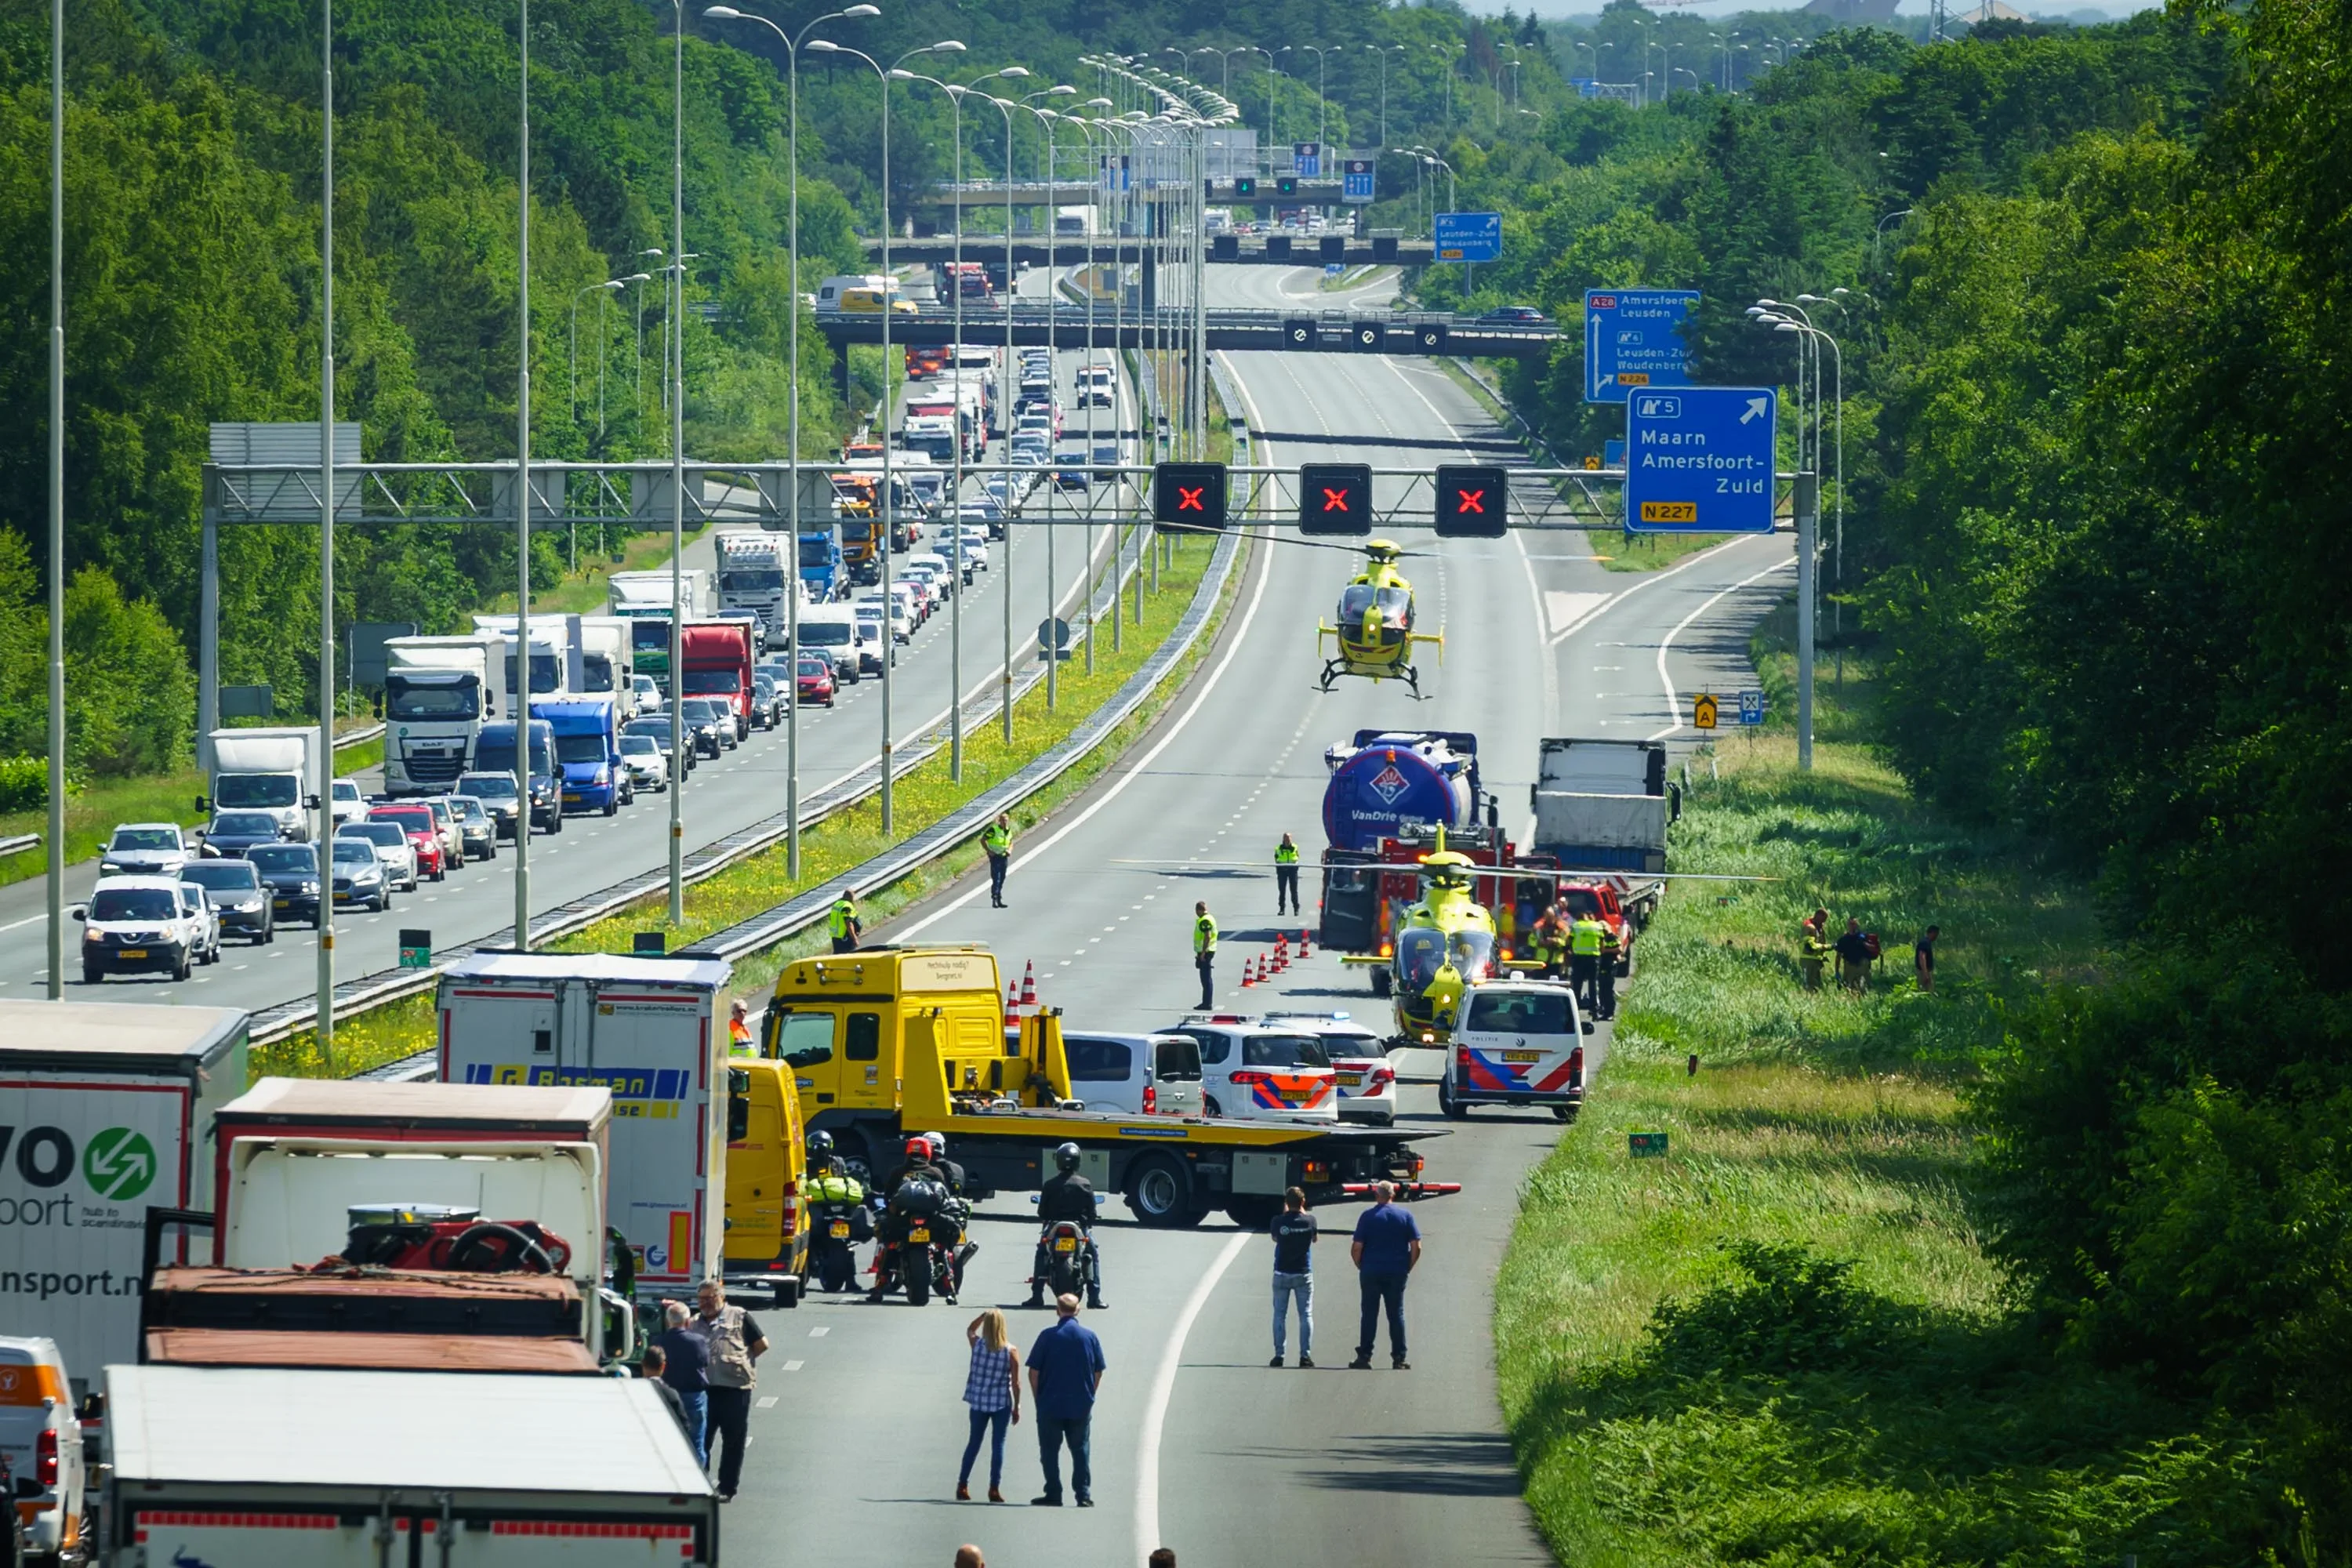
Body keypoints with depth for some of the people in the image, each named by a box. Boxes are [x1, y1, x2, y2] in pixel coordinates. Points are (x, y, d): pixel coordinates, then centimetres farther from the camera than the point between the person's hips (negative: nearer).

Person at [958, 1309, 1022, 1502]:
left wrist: (984, 1315, 8)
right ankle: (994, 1489, 1)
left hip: (979, 1401, 2)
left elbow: (970, 1329, 18)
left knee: (974, 1442, 12)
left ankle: (962, 1486, 12)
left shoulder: (977, 1345, -7)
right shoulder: (1011, 1352, -10)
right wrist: (1017, 1407, 1)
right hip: (1001, 1402, -2)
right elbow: (1016, 1383, -8)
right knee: (998, 1444, 3)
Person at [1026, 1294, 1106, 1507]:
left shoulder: (1048, 1336, -7)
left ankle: (1053, 1494, 6)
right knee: (1081, 1450, 8)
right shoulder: (1089, 1336, 0)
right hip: (1081, 1407, 2)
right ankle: (1084, 1495, 4)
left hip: (1051, 1404, -2)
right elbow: (1098, 1372, 5)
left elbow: (1034, 1372, -6)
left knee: (1050, 1451, 7)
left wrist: (1038, 1398, 6)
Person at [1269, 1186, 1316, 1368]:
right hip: (1303, 1274, 0)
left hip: (1282, 1273, 0)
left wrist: (1286, 1212, 13)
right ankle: (1305, 1355, -1)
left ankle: (1279, 1355, 3)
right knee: (1306, 1315, 5)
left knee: (1279, 1315, 7)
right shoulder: (1309, 1221, -8)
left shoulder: (1279, 1221, -10)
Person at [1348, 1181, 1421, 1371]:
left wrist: (1362, 1267, 8)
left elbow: (1356, 1248, -6)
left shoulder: (1368, 1216, -3)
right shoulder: (1405, 1216, 0)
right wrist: (1407, 1268, 9)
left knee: (1369, 1315, 5)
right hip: (1397, 1274, 1)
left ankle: (1364, 1356, 3)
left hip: (1371, 1272, -1)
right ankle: (1399, 1358, 4)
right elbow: (1416, 1247, -3)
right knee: (1396, 1315, 6)